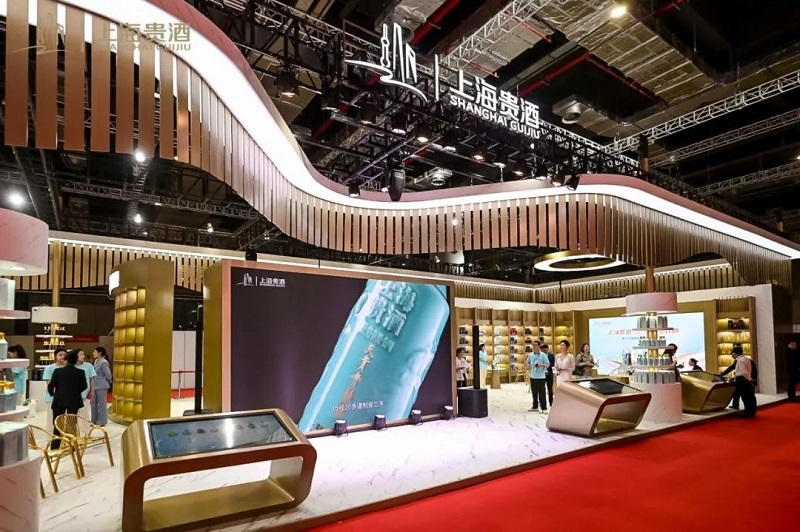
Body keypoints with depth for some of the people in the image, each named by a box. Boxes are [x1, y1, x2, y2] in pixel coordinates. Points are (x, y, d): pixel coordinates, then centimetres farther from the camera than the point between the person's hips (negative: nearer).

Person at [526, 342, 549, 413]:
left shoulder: (543, 355, -4)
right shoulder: (530, 355, 8)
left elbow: (548, 364, -6)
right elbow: (527, 363, 17)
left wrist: (541, 365, -22)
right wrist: (527, 365, -5)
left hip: (540, 377, -4)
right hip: (532, 376, 4)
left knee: (542, 393, -4)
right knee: (534, 392, 12)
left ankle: (544, 408, 1)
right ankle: (535, 406, 24)